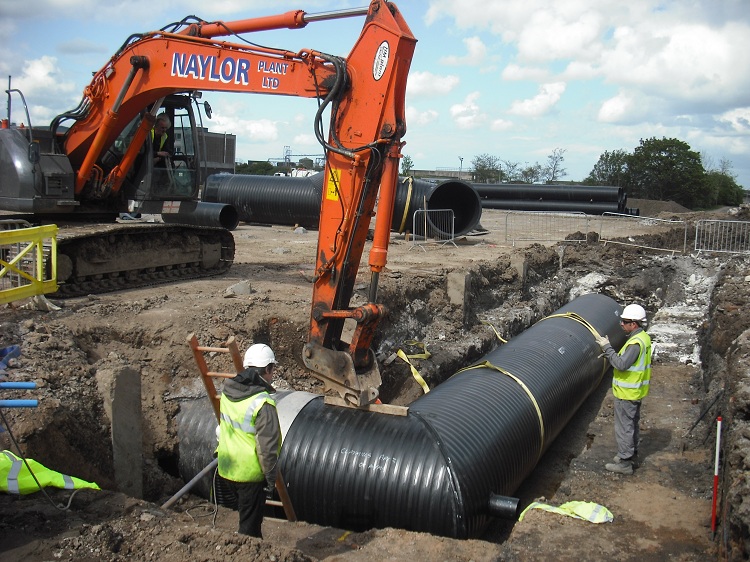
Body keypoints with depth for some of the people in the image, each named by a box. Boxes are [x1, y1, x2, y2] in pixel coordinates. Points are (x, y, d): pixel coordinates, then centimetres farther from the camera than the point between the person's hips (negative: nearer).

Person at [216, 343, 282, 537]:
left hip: (227, 468, 8)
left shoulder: (227, 392, 0)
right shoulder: (262, 403, -24)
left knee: (247, 514, 25)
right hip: (250, 472, -8)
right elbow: (267, 445, -22)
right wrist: (271, 477, -12)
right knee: (250, 523, 7)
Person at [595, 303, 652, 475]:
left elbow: (621, 364, -30)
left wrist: (607, 348, -24)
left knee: (624, 427, 1)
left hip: (627, 394, -10)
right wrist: (609, 352, 4)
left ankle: (625, 463, 9)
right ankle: (632, 456, 34)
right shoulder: (643, 337, 7)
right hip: (636, 392, 10)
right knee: (632, 425, 21)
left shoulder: (636, 343, -26)